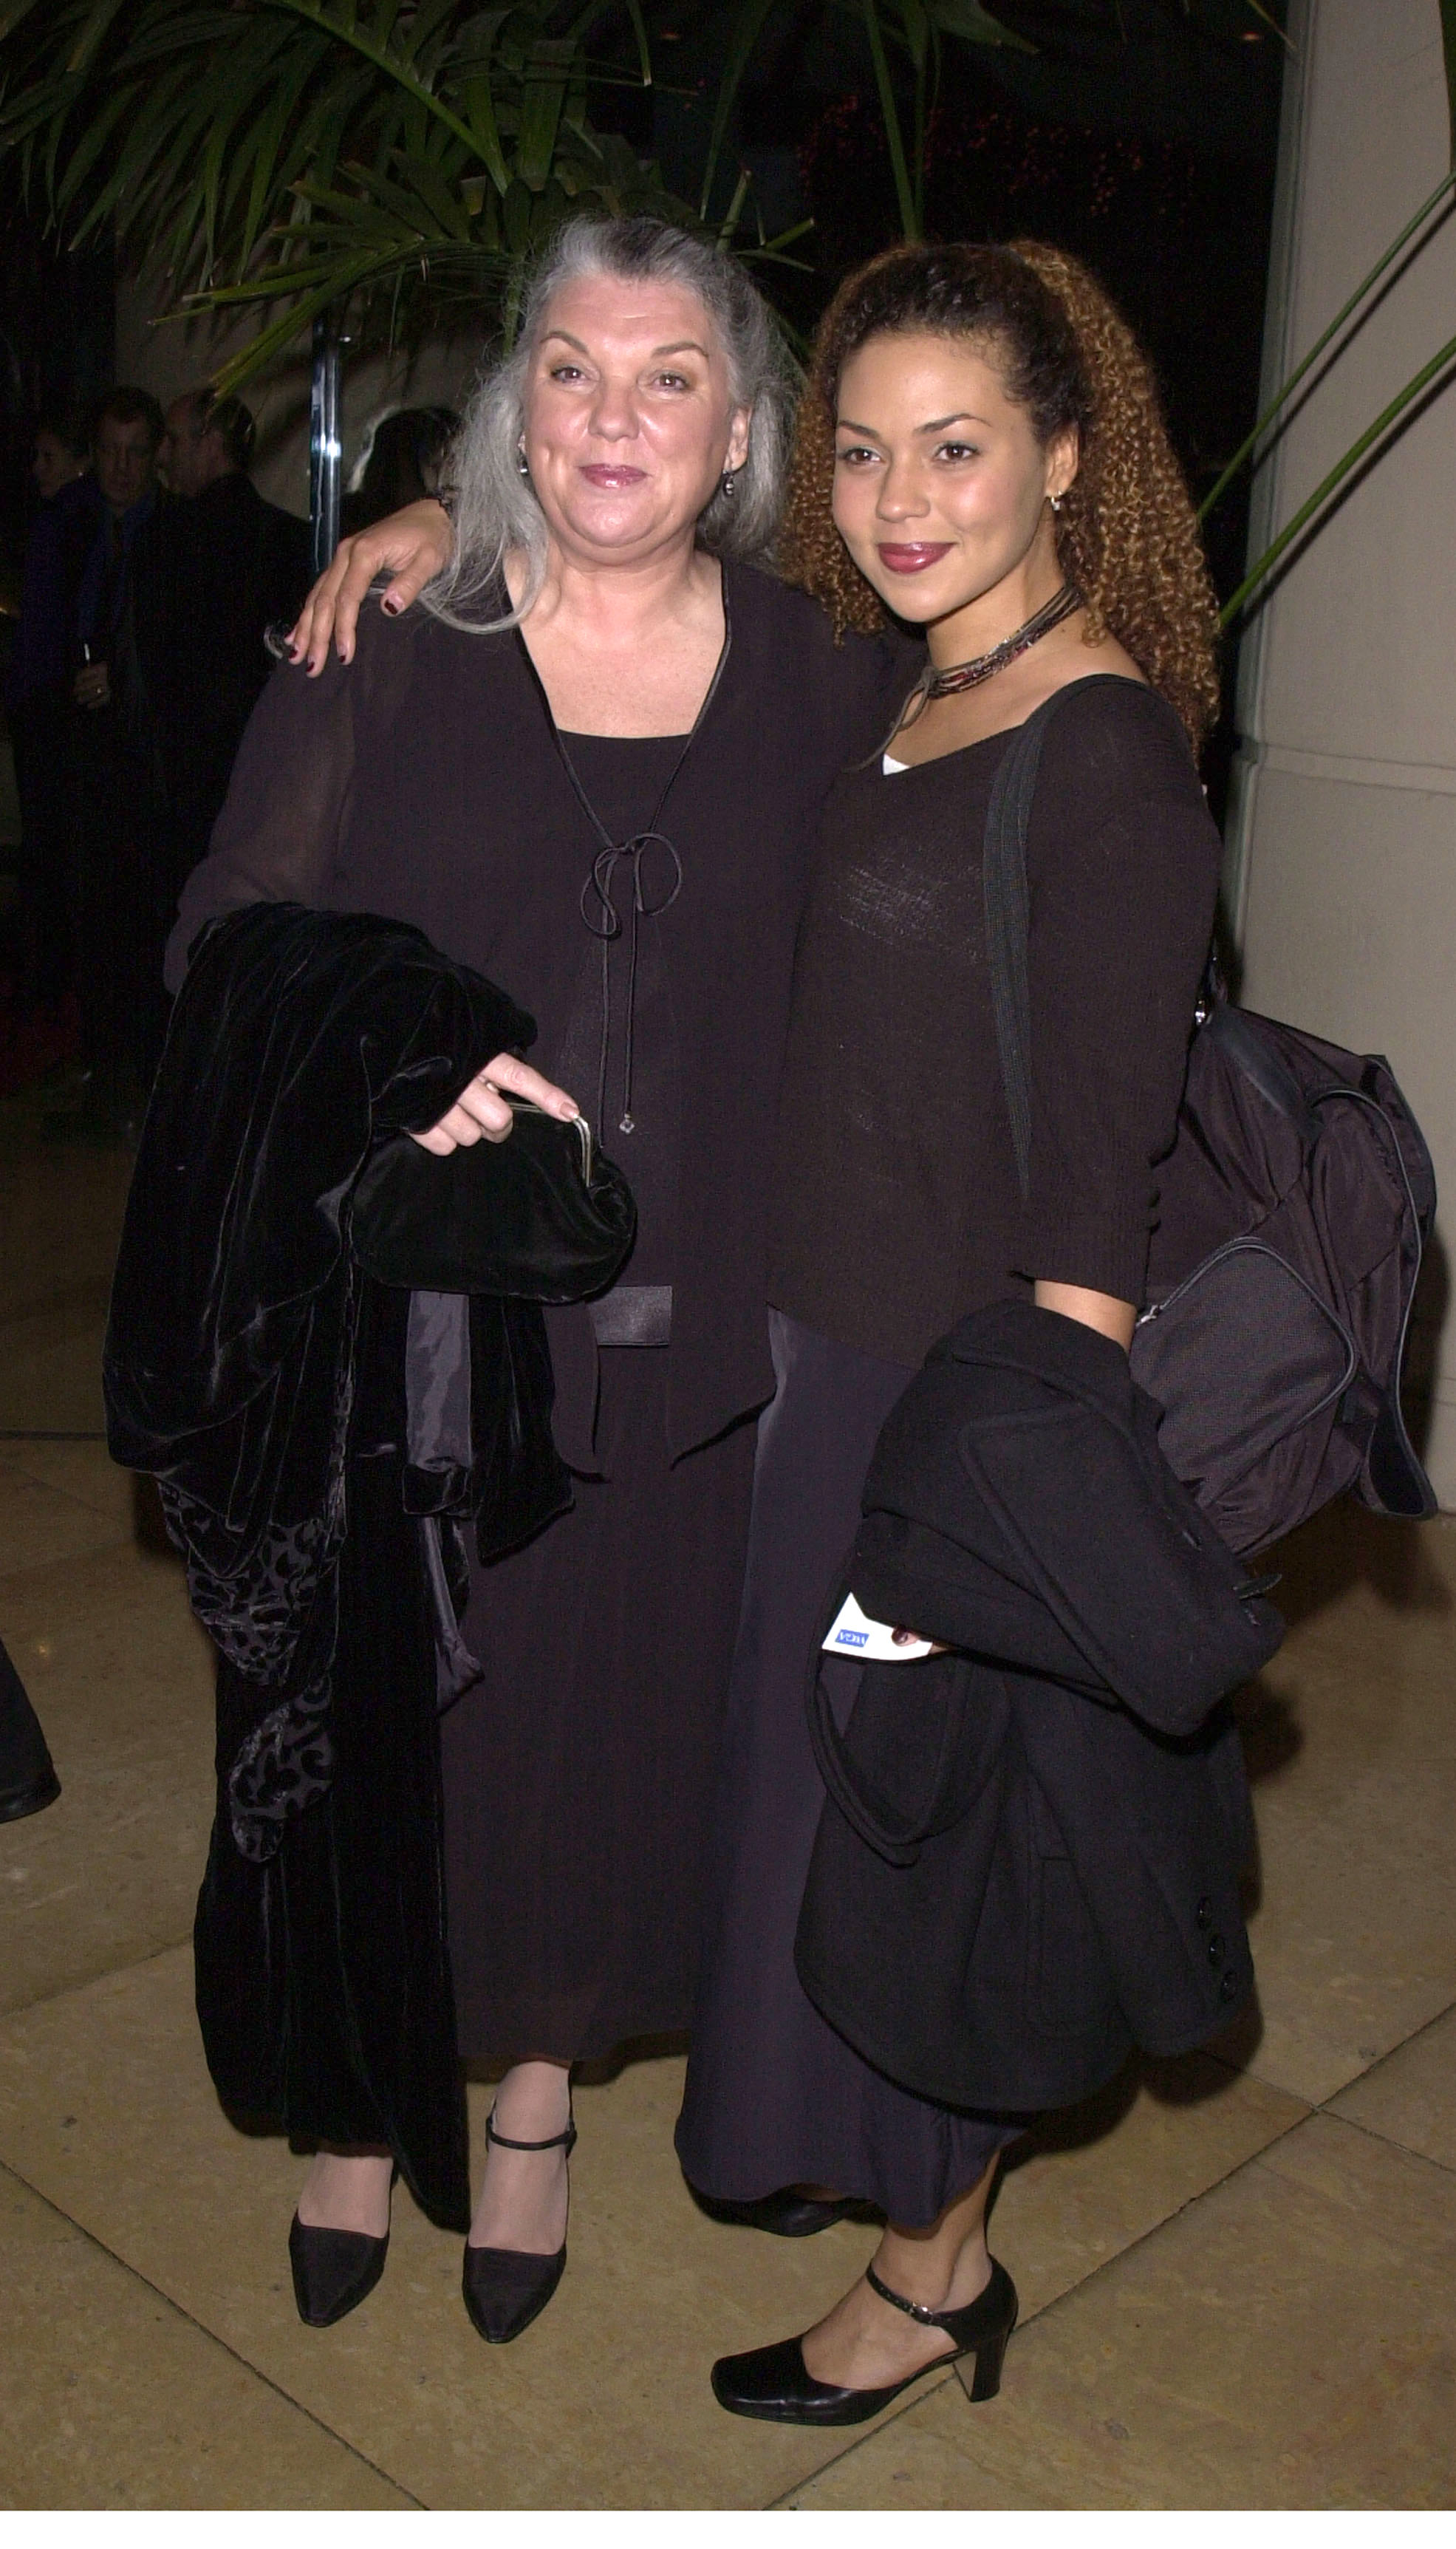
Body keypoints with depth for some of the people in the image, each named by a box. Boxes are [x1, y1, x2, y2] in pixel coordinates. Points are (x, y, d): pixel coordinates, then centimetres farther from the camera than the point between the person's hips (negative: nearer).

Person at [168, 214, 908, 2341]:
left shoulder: (825, 679, 2)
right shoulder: (396, 645, -3)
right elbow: (228, 930, -3)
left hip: (682, 1339, 1)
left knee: (622, 1713, 14)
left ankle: (537, 2097, 41)